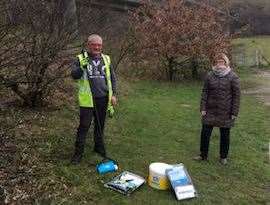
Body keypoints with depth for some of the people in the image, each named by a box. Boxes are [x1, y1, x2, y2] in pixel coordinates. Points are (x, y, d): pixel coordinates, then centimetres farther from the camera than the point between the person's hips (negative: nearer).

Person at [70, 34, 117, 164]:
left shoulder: (106, 59, 8)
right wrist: (82, 67, -26)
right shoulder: (81, 59, -1)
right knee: (84, 126, -1)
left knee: (100, 125, 16)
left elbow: (112, 78, 12)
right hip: (87, 99, -3)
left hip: (103, 99, 4)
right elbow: (74, 75, -8)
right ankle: (78, 152, 11)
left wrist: (113, 94, 5)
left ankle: (99, 147, 34)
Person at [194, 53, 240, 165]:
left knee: (225, 135, 11)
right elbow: (205, 92, 3)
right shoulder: (210, 76, 0)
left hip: (226, 112, -2)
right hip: (210, 110, 2)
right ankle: (203, 155, 24)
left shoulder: (233, 77, -7)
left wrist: (234, 113, -9)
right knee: (205, 133, 6)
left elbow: (236, 95, -6)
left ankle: (223, 157, 30)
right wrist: (203, 108, -2)